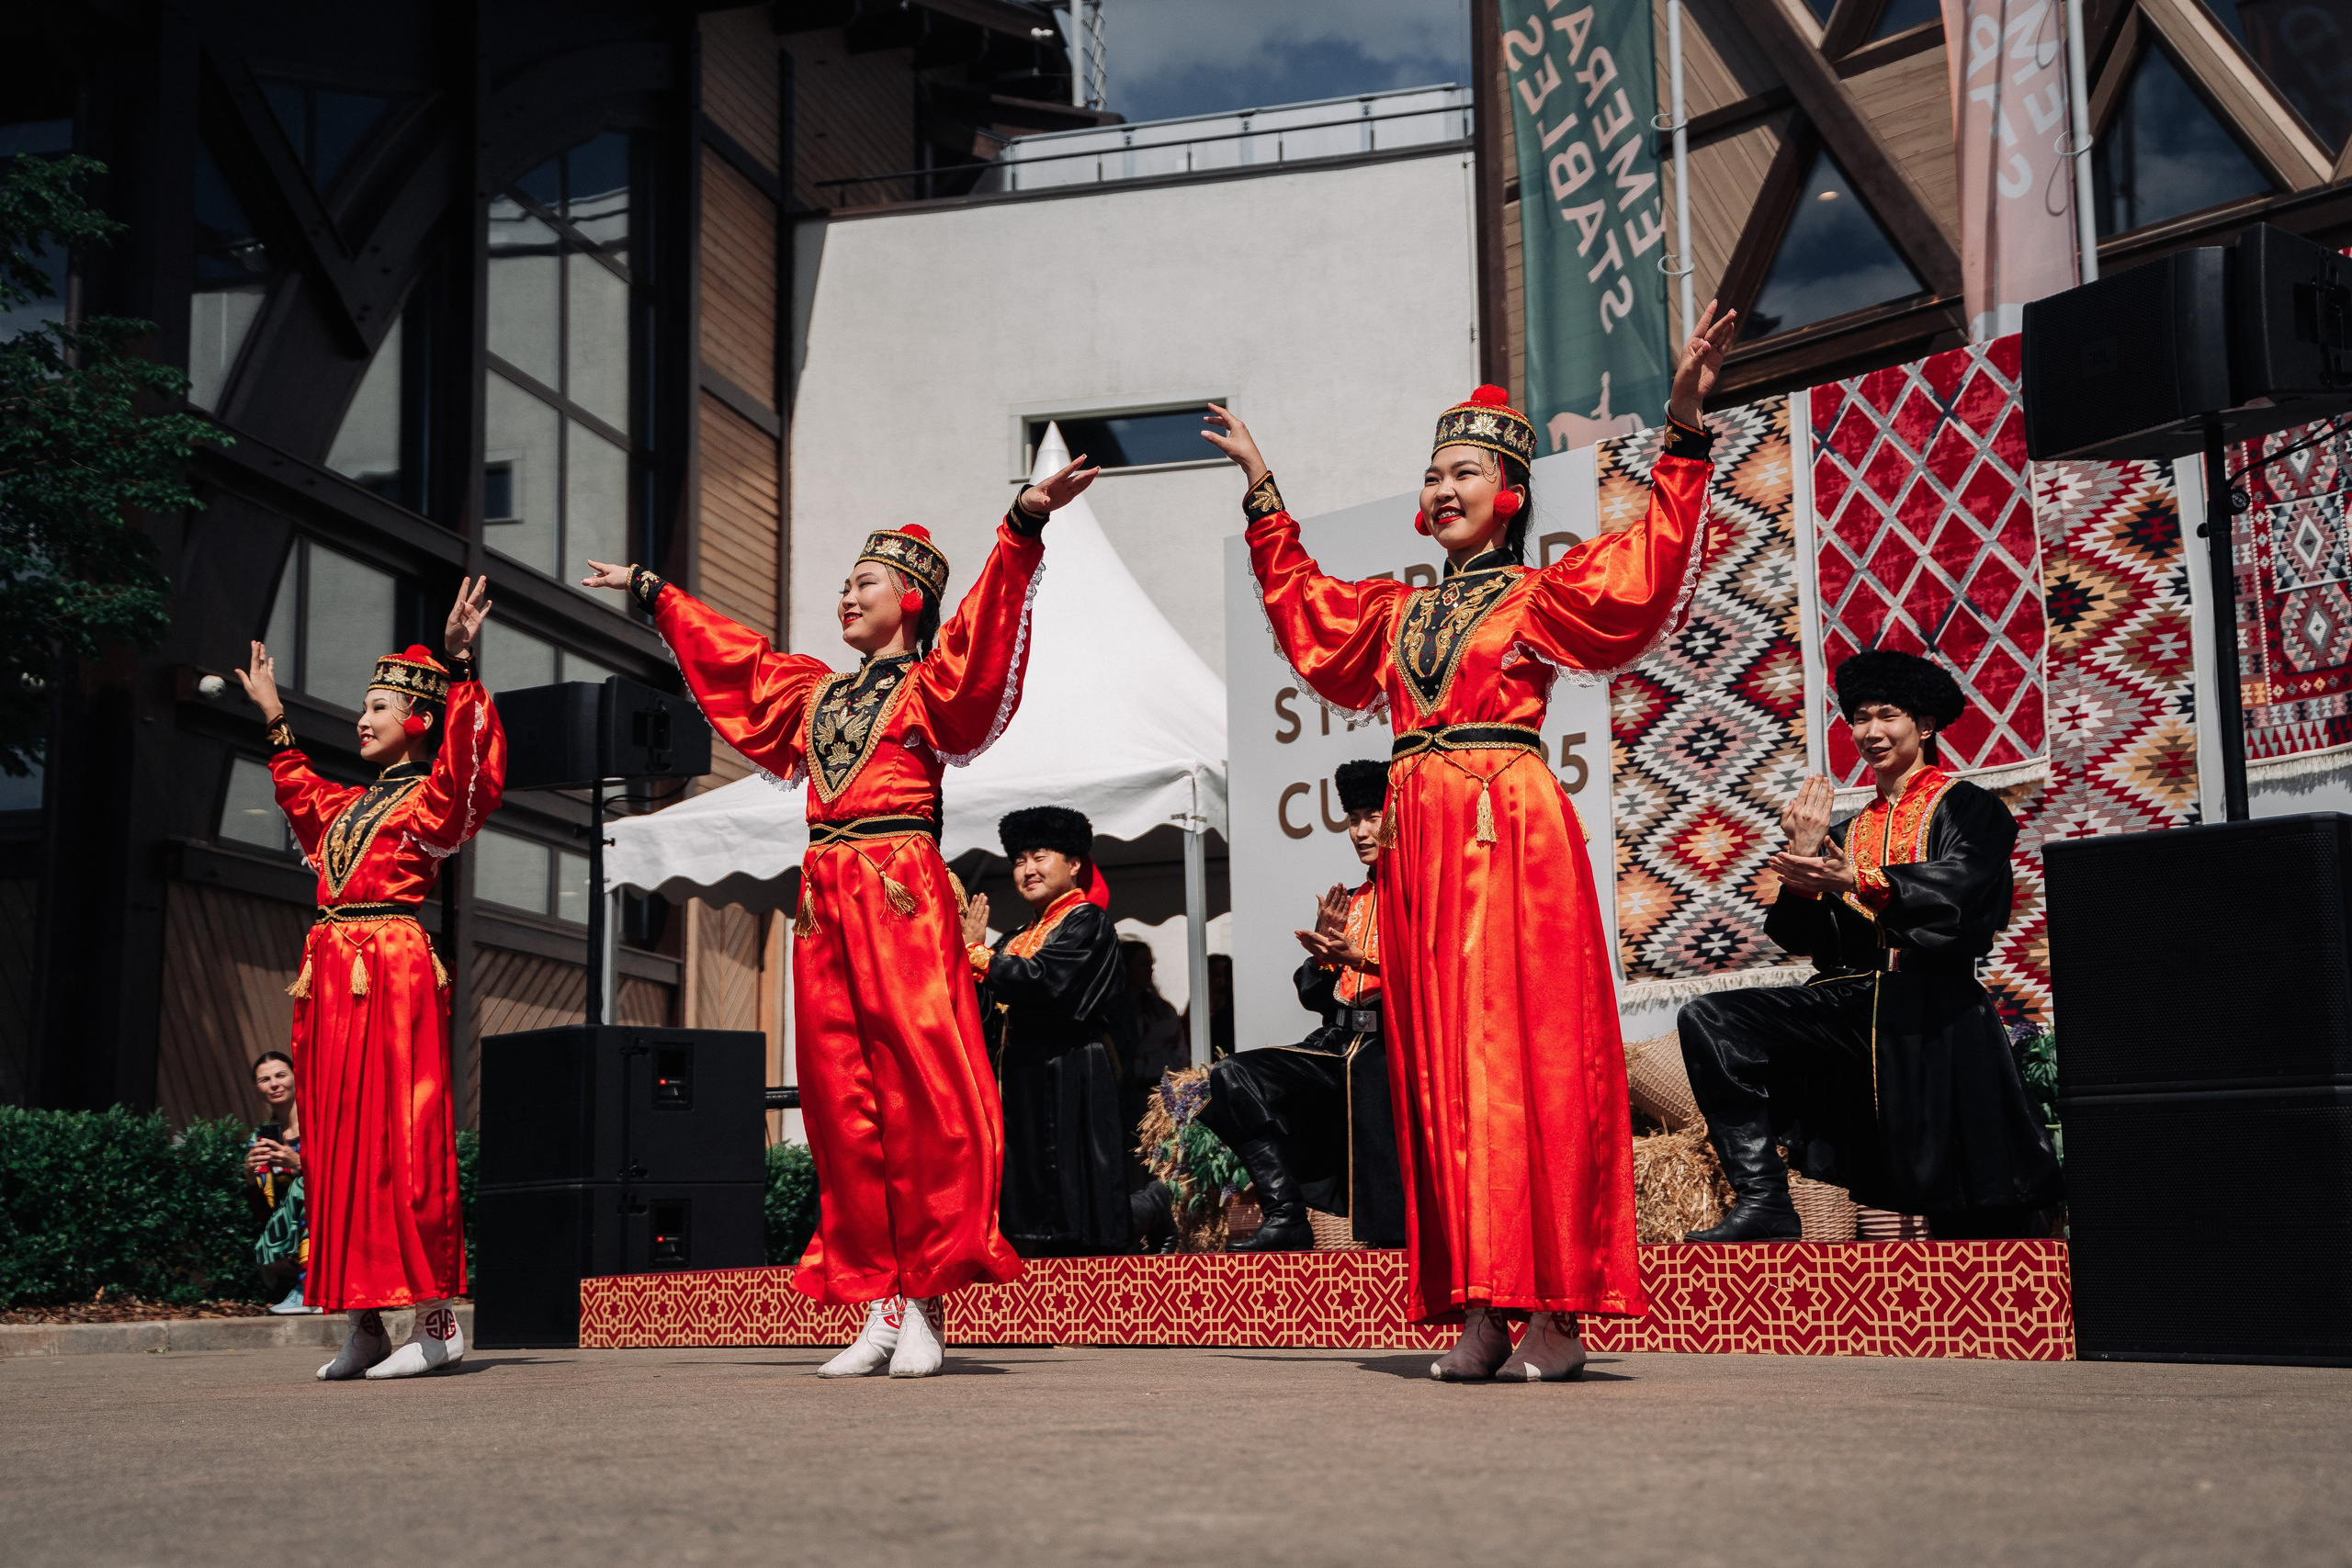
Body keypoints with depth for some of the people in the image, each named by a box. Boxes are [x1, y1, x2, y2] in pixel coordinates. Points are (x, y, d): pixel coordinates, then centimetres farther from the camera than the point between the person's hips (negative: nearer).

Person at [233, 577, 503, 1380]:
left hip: (395, 972, -8)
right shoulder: (347, 804, 21)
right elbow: (298, 793, 42)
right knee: (336, 1144, 5)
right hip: (331, 973, 8)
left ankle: (437, 1319, -8)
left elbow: (468, 767, -22)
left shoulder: (431, 799, -1)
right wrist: (275, 718, 42)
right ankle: (365, 1322, 10)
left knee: (401, 1140, -10)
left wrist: (459, 668, -28)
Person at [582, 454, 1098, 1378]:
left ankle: (923, 1303, -5)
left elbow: (982, 636, -12)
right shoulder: (817, 690, 21)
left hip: (902, 895, -6)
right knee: (841, 1100, 2)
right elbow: (726, 650, 33)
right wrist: (652, 594, 41)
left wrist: (1026, 525, -26)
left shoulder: (932, 684, 4)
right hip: (825, 898, 6)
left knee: (920, 1092, -9)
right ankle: (877, 1304, 5)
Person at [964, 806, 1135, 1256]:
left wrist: (976, 954, -10)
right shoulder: (1017, 939, 22)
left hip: (1070, 1079, -8)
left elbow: (1044, 982, -18)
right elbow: (987, 1008, 17)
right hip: (1023, 1080, 8)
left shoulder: (1086, 920, -3)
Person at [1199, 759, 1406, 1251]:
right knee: (1233, 1078, -9)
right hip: (1338, 1042, 7)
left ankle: (1390, 1240, -29)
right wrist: (1323, 949, 0)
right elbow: (1313, 995, 20)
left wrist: (1359, 957, -22)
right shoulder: (1351, 902, 24)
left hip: (1395, 1042, -7)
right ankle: (1286, 1215, -15)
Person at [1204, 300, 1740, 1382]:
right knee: (1439, 1068, 1)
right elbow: (1295, 599, 33)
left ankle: (1554, 1308, -8)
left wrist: (1683, 431, -13)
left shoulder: (1542, 597, 5)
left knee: (1528, 1051, -9)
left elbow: (1650, 573, -8)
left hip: (1511, 831, -5)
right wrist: (1262, 489, 33)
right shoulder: (1397, 613, 20)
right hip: (1419, 835, 5)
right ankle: (1479, 1311, 3)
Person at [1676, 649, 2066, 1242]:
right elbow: (1803, 938, 10)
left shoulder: (1965, 807, 8)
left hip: (1934, 1016, -4)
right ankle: (1763, 1200, -23)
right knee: (1708, 1020, -18)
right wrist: (1802, 859, -6)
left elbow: (1958, 884, -14)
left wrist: (1857, 882, -24)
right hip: (1853, 1002, 4)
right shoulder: (1847, 833, 21)